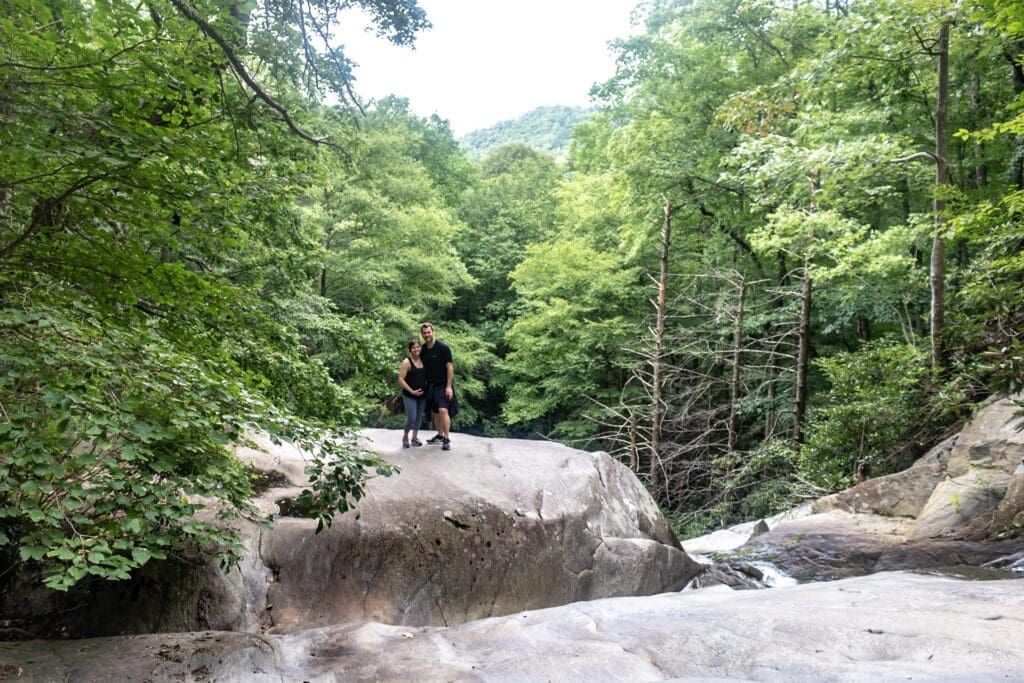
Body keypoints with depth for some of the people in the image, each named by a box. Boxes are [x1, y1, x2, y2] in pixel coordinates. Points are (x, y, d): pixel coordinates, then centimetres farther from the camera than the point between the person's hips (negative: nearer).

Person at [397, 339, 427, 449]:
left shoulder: (423, 360, 4)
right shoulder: (407, 362, -11)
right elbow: (400, 380, -12)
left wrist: (427, 388, 5)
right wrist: (412, 391, -16)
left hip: (422, 395, 5)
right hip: (409, 396, -5)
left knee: (419, 417, 10)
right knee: (411, 418, -9)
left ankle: (415, 438, 24)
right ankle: (405, 437, 15)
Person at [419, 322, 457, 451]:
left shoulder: (443, 347, -14)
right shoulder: (423, 349, 4)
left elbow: (449, 367, -13)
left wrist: (448, 386, -16)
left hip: (443, 384, -6)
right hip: (430, 385, 6)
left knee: (443, 410, -19)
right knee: (434, 412, 14)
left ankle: (446, 439, -11)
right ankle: (440, 435, 32)